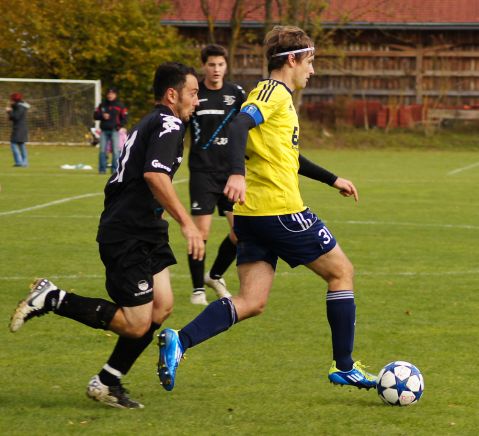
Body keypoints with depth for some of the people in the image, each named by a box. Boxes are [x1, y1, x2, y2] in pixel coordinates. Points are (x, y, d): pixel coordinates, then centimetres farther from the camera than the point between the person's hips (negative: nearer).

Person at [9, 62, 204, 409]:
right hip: (128, 236, -10)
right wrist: (186, 222, -30)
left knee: (161, 307, 6)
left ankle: (108, 383, 12)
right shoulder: (169, 124, -12)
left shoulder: (151, 123, 19)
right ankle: (52, 299, -3)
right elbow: (155, 175, -28)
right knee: (137, 324, -9)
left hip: (144, 232, 10)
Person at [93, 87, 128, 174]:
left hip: (115, 130, -3)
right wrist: (102, 116, -8)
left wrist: (120, 126, -12)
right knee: (102, 150, 0)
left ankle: (115, 169, -4)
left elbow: (125, 118, 3)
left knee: (115, 150, -7)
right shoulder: (102, 105, 14)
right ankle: (102, 169, 5)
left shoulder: (120, 105, 4)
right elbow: (95, 115, 13)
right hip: (104, 131, 3)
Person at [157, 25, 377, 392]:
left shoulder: (278, 95, 23)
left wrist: (332, 179, 42)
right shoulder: (274, 92, -7)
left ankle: (179, 342, -16)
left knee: (251, 303, 1)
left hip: (252, 215, 9)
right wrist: (238, 173, -40)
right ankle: (344, 366, 11)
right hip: (281, 209, -9)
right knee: (341, 271, 7)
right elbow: (240, 125, -26)